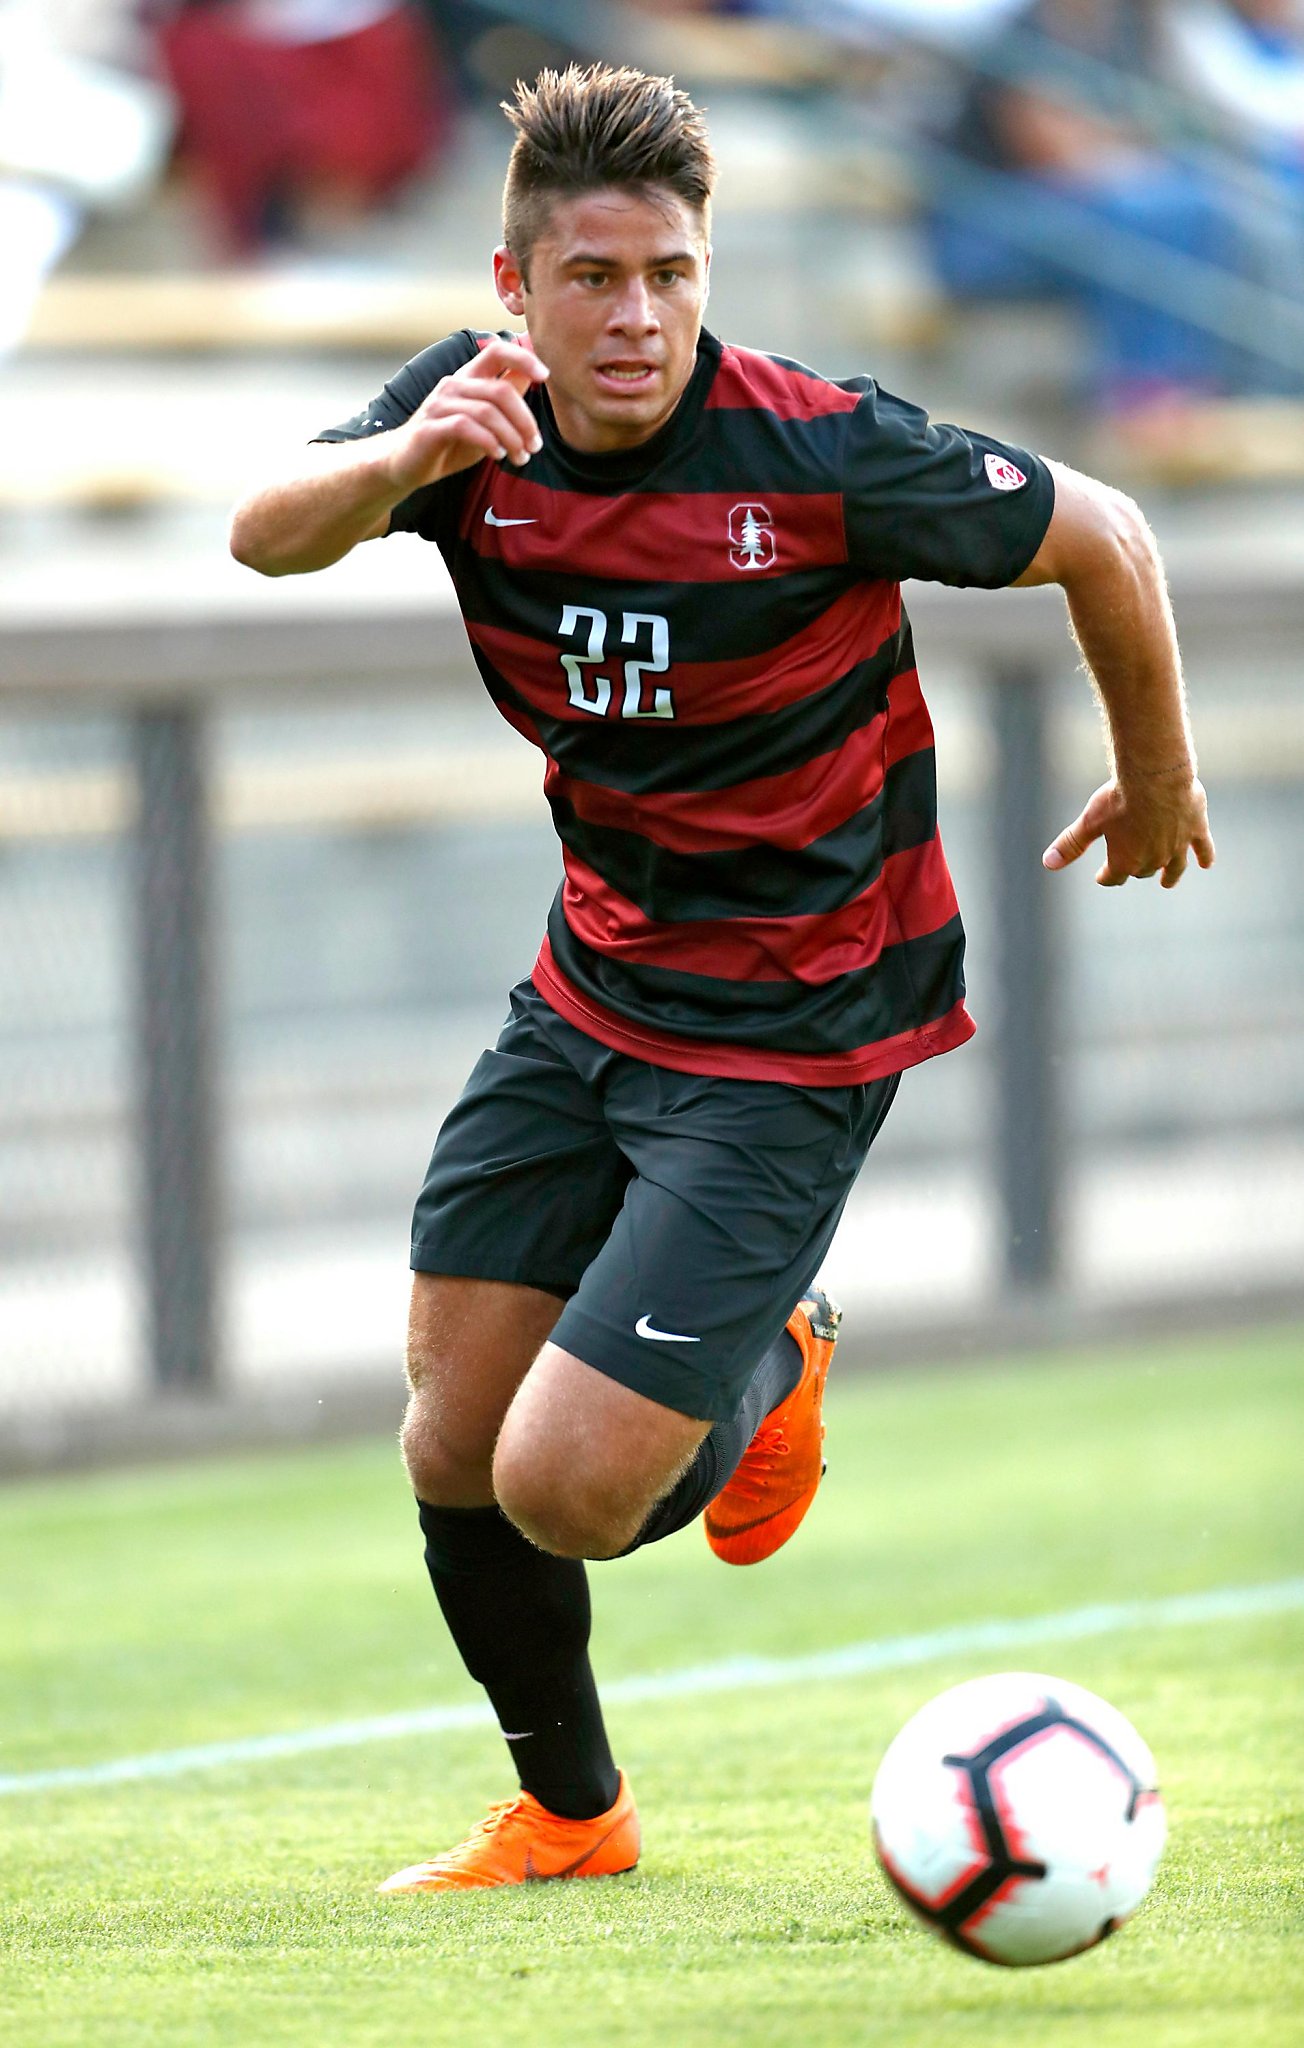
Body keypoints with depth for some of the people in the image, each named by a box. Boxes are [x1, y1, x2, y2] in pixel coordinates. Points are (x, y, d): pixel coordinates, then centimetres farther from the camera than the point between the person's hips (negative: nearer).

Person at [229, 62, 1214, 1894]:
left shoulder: (821, 454, -23)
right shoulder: (482, 411, -9)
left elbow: (1101, 539, -9)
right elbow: (267, 536, -25)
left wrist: (1157, 780, 6)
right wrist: (403, 461, -47)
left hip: (791, 1038, -6)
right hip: (593, 990, 6)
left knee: (563, 1489, -14)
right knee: (453, 1449, 6)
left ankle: (769, 1375, 21)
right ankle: (568, 1811, 33)